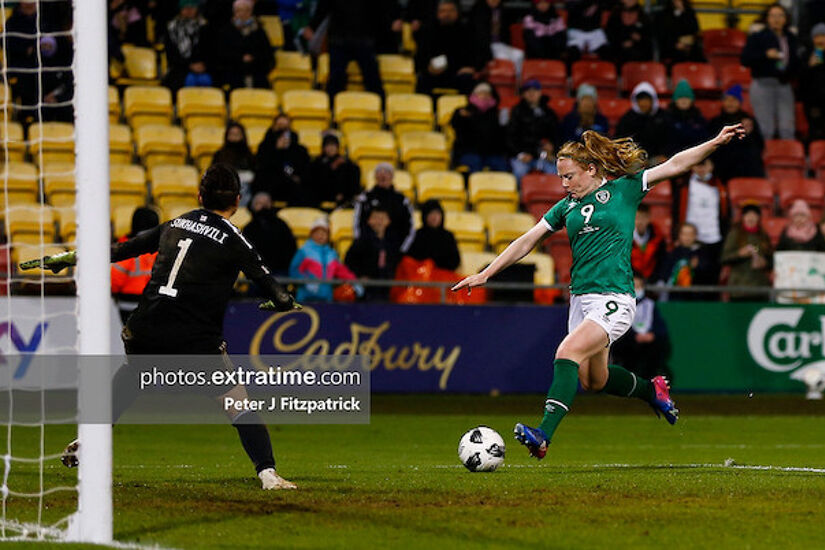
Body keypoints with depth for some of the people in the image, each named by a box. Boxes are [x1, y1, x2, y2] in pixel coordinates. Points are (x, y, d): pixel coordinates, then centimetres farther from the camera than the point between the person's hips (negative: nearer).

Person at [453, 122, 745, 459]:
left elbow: (674, 166, -2)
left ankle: (543, 435, -33)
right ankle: (651, 390, 40)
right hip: (581, 300, 7)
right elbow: (527, 241, 18)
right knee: (594, 380, 12)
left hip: (614, 299, -7)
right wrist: (485, 274, 15)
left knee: (568, 353, -24)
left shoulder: (623, 189, 1)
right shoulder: (567, 206, 15)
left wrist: (716, 143, -11)